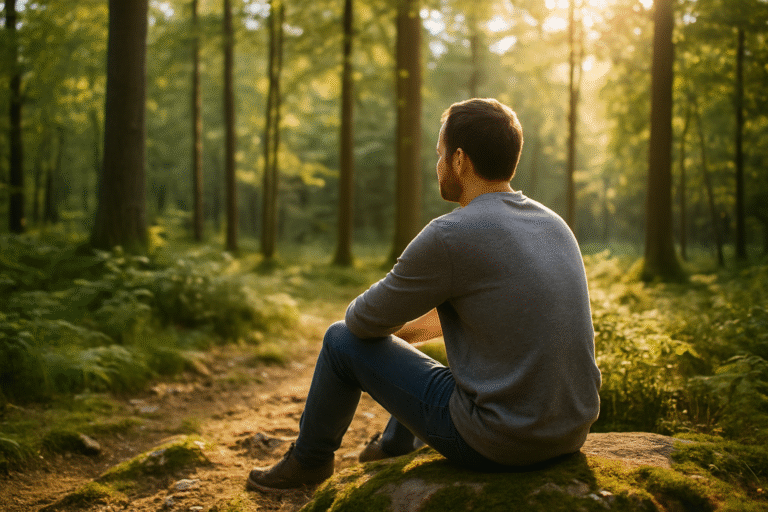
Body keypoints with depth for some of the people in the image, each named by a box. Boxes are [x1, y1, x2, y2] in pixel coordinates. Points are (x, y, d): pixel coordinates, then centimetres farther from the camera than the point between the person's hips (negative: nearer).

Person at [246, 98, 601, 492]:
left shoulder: (447, 236, -18)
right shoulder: (554, 226, 6)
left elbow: (364, 319, -5)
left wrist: (358, 316, 19)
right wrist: (401, 331, 27)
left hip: (493, 441, -7)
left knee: (342, 341, 10)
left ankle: (309, 459, 35)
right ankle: (396, 445, 57)